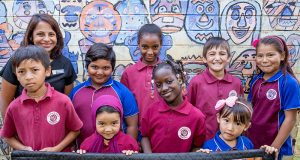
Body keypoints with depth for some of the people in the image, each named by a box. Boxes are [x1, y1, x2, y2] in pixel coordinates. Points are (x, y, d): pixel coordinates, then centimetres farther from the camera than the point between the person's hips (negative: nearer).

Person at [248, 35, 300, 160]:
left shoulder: (289, 83, -15)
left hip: (273, 146, -5)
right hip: (252, 143, 5)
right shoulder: (255, 81, 0)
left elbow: (290, 119, -15)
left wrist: (275, 148, -15)